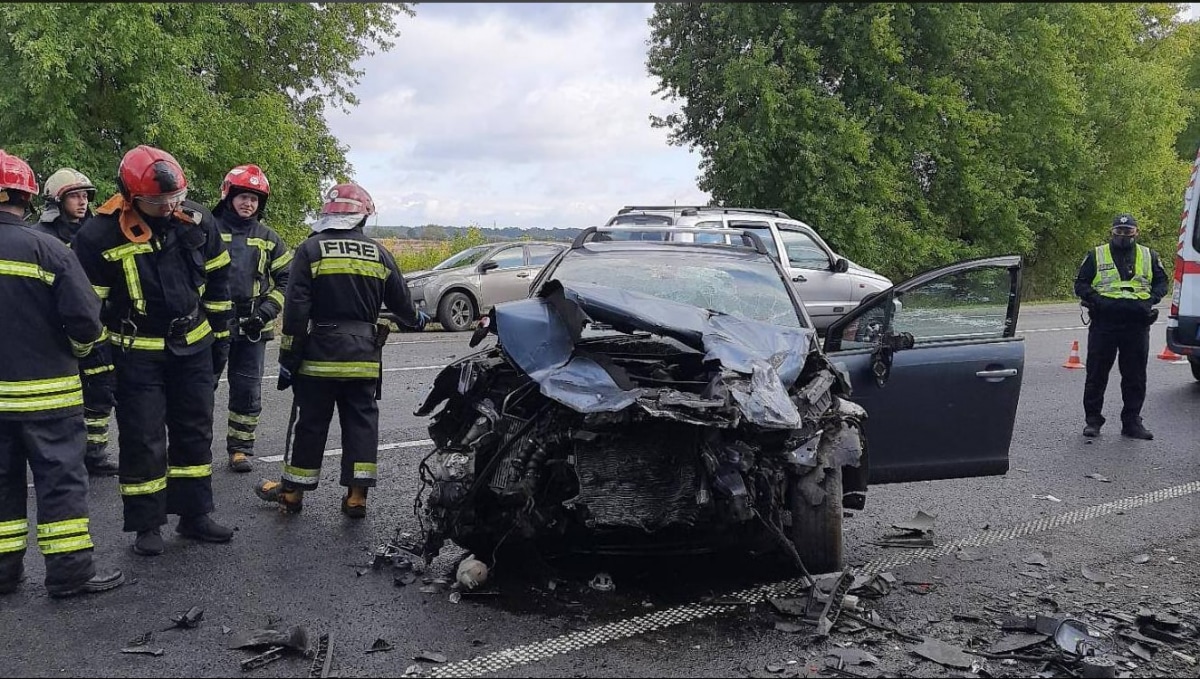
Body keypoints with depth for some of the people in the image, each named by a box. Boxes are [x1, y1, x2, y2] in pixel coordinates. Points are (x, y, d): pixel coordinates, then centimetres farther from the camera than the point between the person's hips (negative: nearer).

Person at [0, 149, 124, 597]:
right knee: (61, 477, 3)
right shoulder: (47, 250, -13)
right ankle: (70, 572, 5)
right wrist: (78, 350, 4)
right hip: (46, 390, -4)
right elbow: (84, 318, -16)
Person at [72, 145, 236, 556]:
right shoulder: (100, 235, -17)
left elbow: (218, 279, 8)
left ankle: (195, 516, 26)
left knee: (195, 433, 12)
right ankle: (146, 526, 17)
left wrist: (220, 336, 10)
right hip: (136, 353, -4)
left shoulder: (197, 220, -5)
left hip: (193, 348, 4)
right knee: (142, 441, 2)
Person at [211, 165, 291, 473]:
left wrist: (267, 310, -4)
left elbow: (286, 279, 10)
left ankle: (240, 448, 18)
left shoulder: (268, 238, 9)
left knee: (247, 391, 6)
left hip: (251, 329, 2)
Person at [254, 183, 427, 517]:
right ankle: (356, 496, 8)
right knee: (361, 423, 8)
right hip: (365, 357, 2)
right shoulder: (379, 254, 4)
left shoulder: (310, 250, -5)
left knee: (308, 424, 8)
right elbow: (400, 301, 14)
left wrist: (288, 358, -4)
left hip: (320, 356, -2)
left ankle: (292, 492, 19)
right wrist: (415, 320, 36)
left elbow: (295, 310, -9)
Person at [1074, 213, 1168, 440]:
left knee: (1135, 376, 5)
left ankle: (1132, 421, 15)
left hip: (1137, 325, 2)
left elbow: (1161, 283, 15)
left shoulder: (1149, 256, 13)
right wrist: (1097, 300, -12)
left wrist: (1150, 300, -4)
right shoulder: (1096, 256, 7)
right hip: (1103, 324, -2)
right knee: (1097, 374, 2)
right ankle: (1092, 420, 11)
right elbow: (1080, 285, 5)